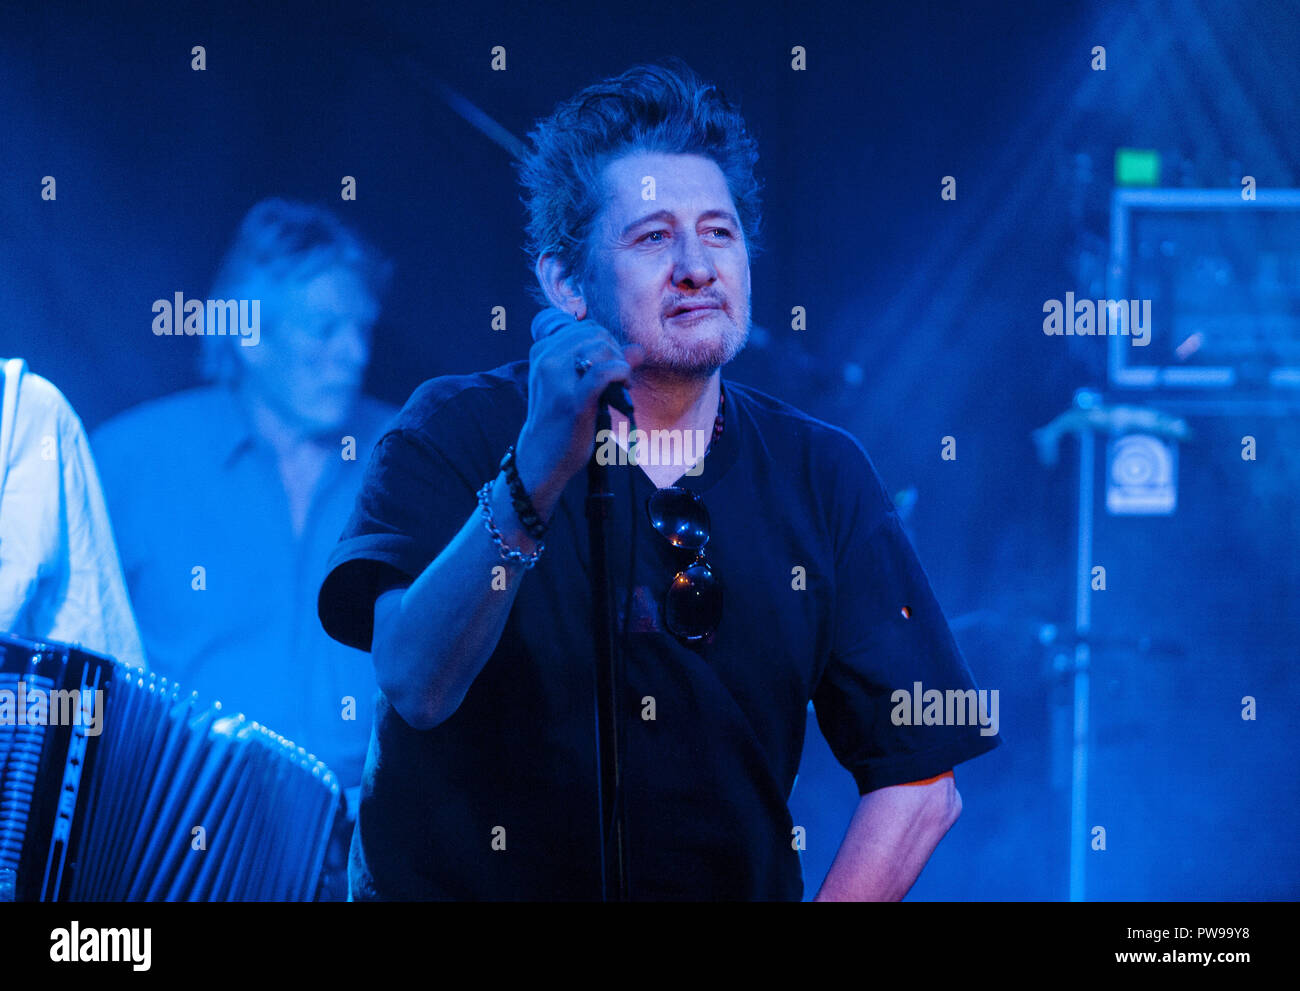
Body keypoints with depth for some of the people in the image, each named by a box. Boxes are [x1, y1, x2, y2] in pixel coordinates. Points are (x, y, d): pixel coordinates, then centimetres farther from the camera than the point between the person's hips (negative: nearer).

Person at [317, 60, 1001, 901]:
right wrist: (533, 480, -30)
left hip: (731, 893, 4)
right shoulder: (457, 434, -4)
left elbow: (922, 784, 3)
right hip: (460, 889, -4)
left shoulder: (821, 476, 4)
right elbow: (416, 685, -20)